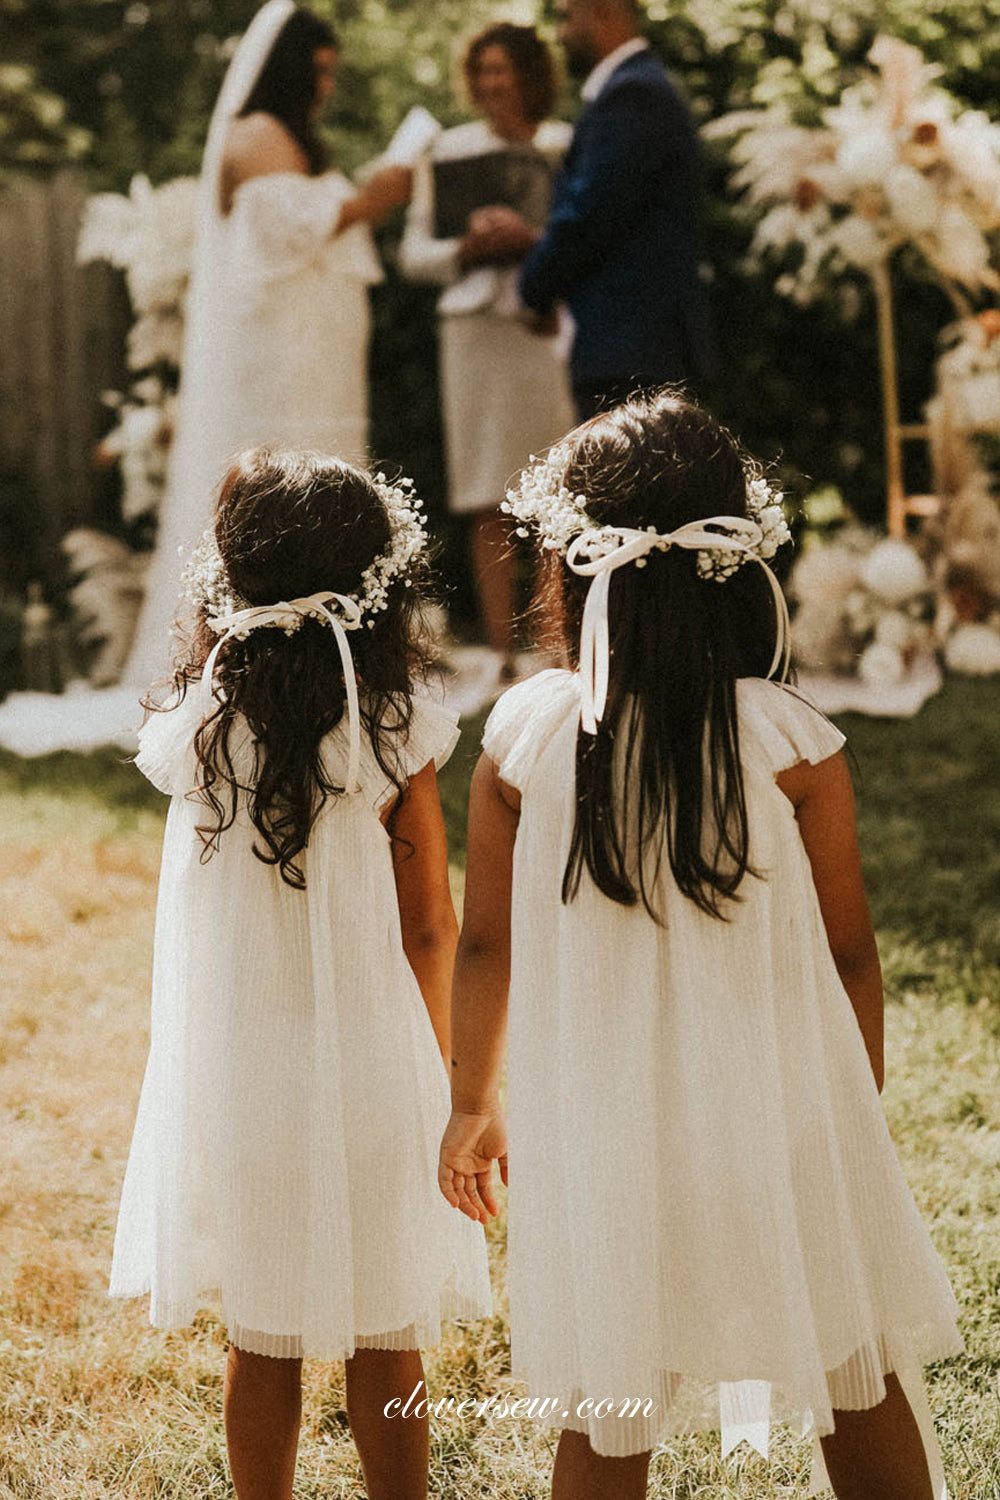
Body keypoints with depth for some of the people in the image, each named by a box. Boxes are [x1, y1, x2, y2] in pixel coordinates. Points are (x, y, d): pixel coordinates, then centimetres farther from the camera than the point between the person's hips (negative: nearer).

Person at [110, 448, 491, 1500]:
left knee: (259, 1344, 14)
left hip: (235, 1069, 1)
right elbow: (431, 926, -6)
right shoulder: (397, 731, -12)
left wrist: (239, 543, 11)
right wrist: (433, 1068, 9)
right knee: (385, 1345, 12)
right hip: (370, 1066, -1)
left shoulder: (198, 727, -11)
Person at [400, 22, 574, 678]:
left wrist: (531, 236, -14)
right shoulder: (450, 151, 13)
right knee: (491, 508, 0)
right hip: (477, 332, 1)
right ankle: (503, 653, 4)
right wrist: (468, 248, -7)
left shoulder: (572, 148, 8)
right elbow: (414, 254, 11)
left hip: (555, 332, -1)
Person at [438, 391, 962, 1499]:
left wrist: (473, 1101, 15)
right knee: (862, 1385, 17)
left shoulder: (522, 734, -10)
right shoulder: (791, 742, -13)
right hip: (778, 1117, -1)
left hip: (601, 1135, 1)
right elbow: (848, 951, -4)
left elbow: (485, 943, -1)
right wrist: (858, 1111, 13)